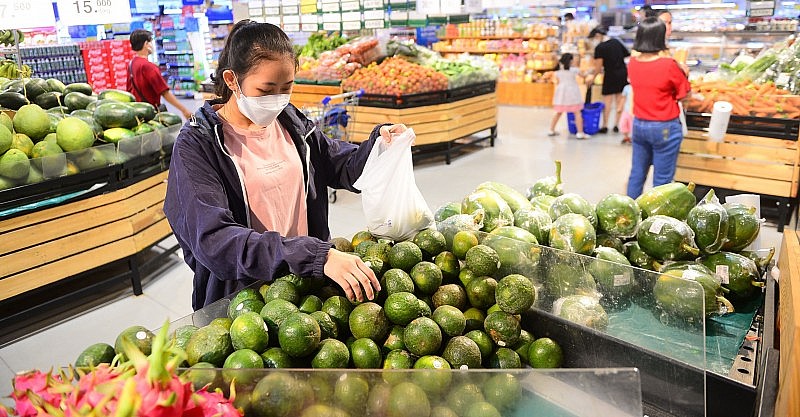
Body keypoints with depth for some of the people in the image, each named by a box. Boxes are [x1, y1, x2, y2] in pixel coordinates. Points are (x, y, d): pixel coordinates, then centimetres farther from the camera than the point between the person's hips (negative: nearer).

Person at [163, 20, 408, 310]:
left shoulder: (290, 122, 3)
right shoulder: (197, 145, -13)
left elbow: (345, 168, 15)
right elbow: (213, 240, -25)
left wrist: (379, 142, -6)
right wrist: (316, 256, -34)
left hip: (307, 283, 3)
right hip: (241, 295, -2)